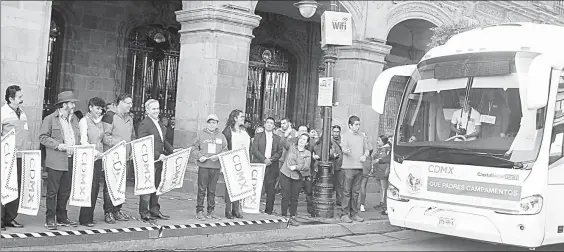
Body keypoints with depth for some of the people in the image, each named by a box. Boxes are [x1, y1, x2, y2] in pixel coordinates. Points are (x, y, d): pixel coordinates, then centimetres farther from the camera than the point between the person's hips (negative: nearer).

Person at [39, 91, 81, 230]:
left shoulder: (74, 119, 16)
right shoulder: (50, 119, -3)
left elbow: (78, 137, 22)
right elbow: (43, 137, -7)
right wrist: (58, 145, -16)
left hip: (71, 160, 6)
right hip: (56, 161, -6)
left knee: (65, 191, 11)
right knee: (52, 191, -2)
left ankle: (62, 217, 21)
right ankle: (50, 219, 5)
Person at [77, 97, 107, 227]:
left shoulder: (100, 122, 16)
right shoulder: (84, 121, -3)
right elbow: (83, 141, -12)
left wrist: (103, 155, 10)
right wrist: (94, 152, -22)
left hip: (98, 158, 6)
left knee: (95, 187, 5)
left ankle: (90, 216, 13)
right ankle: (85, 219, -2)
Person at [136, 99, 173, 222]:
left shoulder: (158, 123, 16)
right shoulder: (144, 124, -13)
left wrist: (172, 151, 12)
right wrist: (158, 155, -21)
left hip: (159, 161, 9)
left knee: (157, 186, 15)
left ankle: (155, 210, 25)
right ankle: (144, 213, 7)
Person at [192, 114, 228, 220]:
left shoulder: (221, 136, 12)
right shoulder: (201, 135, 5)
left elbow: (225, 150, 10)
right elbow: (194, 148, 5)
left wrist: (218, 156, -8)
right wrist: (199, 156, -11)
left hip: (216, 167, 3)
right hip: (203, 166, -2)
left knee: (212, 190, 8)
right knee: (202, 189, -2)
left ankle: (211, 211, 16)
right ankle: (199, 211, 4)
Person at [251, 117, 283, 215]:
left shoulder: (278, 138, 15)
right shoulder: (258, 136, 10)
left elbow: (279, 152, 8)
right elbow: (253, 149, 0)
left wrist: (271, 159, -9)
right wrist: (264, 159, -11)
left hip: (272, 167, 1)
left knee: (270, 189, -2)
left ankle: (269, 210, 4)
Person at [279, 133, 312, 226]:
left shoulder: (307, 153, 4)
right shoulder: (291, 147, 4)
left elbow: (306, 167, -4)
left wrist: (296, 167, -13)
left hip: (297, 177, 1)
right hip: (285, 175, -1)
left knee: (294, 198, 6)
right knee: (285, 196, -2)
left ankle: (292, 217, 16)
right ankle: (284, 216, 6)